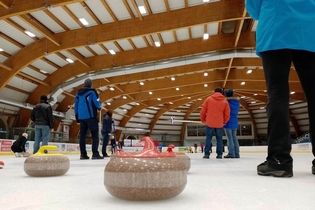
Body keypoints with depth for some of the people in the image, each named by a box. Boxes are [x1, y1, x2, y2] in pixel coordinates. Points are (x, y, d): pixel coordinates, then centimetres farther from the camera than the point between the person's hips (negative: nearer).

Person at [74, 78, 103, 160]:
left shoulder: (78, 93, 13)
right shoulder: (92, 92, -5)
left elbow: (76, 105, 13)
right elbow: (97, 103, -10)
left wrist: (77, 116, 19)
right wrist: (99, 107, 13)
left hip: (81, 117, 6)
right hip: (91, 116, -6)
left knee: (82, 135, 8)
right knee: (95, 135, -3)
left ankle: (83, 154, 8)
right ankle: (95, 154, -10)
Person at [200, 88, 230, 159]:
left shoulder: (208, 99, 0)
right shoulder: (225, 101, 2)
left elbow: (203, 111, 0)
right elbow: (227, 114, 2)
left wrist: (203, 120, 15)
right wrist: (224, 122, 18)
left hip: (209, 123, 0)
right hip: (220, 124, 1)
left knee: (208, 138, 6)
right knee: (219, 139, 10)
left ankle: (206, 154, 4)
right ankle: (219, 154, 9)